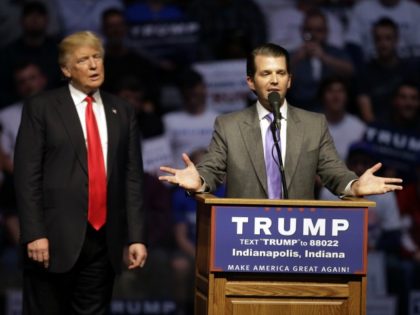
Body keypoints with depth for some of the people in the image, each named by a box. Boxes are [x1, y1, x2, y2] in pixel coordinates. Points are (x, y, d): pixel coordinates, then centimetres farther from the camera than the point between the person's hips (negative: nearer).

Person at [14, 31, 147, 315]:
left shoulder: (122, 112, 12)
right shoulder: (41, 108, 0)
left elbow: (132, 178, 10)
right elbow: (27, 176, -4)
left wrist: (137, 237, 3)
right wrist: (34, 234, -13)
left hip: (104, 238, 3)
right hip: (56, 238, -3)